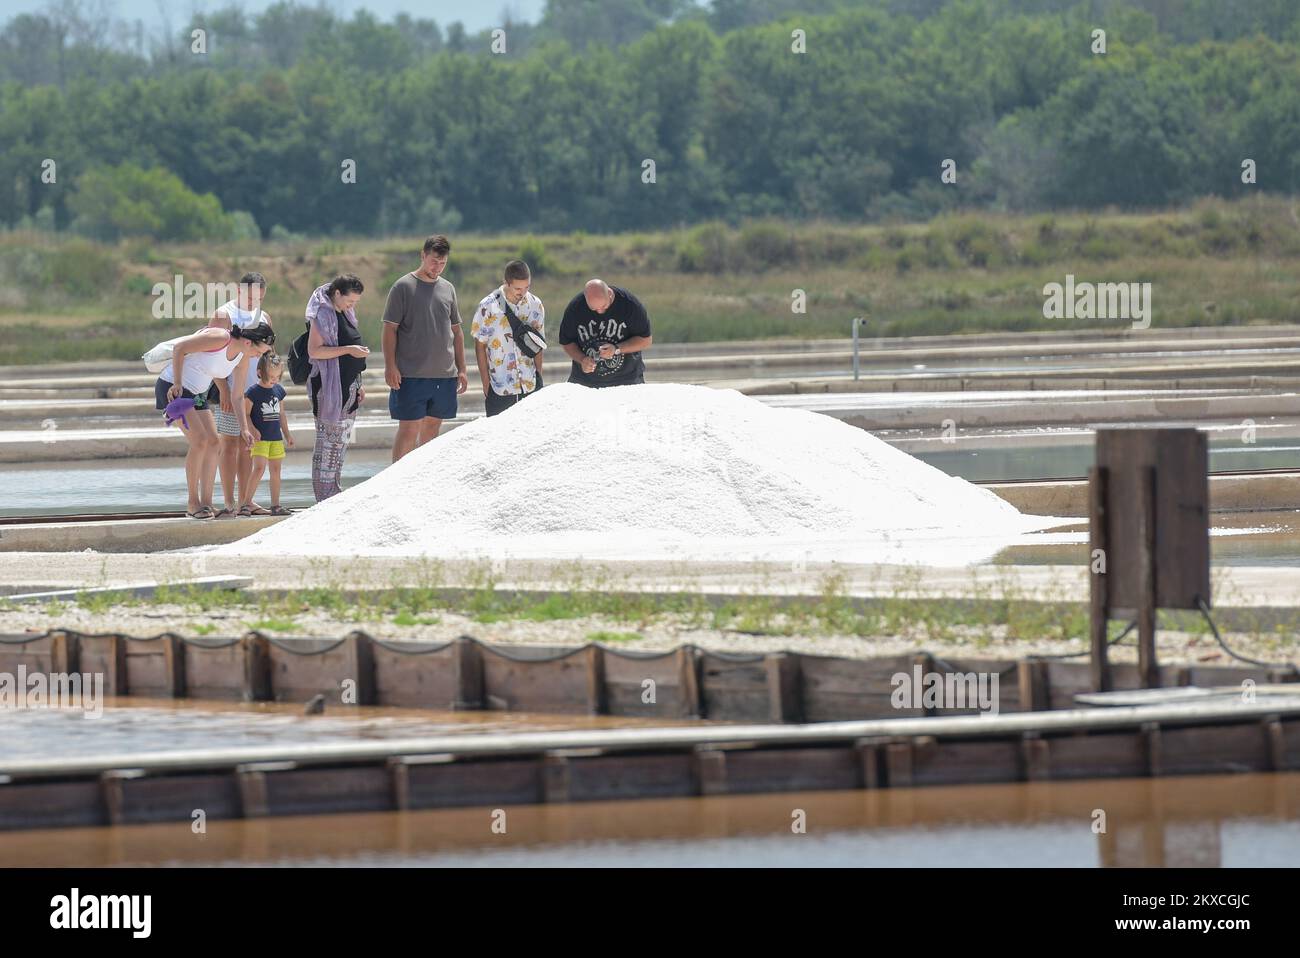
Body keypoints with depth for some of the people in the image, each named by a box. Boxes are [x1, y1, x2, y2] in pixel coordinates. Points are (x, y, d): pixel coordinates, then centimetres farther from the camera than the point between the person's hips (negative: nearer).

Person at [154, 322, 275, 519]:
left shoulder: (243, 358, 0)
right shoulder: (220, 338, -25)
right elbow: (179, 349, -22)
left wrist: (244, 428, 3)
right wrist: (177, 384, -21)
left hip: (196, 393, 9)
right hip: (173, 388, -9)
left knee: (212, 442, -2)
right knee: (199, 440, -16)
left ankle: (206, 503, 1)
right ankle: (193, 504, -8)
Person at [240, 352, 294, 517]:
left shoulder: (278, 390, 11)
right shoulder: (253, 392, -8)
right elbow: (246, 414, -7)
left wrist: (287, 433, 21)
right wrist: (253, 430, -21)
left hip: (276, 438, 6)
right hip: (260, 438, -6)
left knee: (276, 469, 8)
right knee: (259, 468, -16)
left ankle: (275, 505, 14)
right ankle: (246, 503, -15)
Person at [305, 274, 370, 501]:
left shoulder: (345, 313, 16)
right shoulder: (322, 314, -13)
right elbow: (314, 351, -20)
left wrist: (358, 384, 22)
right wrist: (349, 350, -23)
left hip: (348, 387, 10)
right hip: (329, 387, -10)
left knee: (341, 441, 11)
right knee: (328, 442, -8)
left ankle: (335, 495, 15)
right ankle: (325, 497, -7)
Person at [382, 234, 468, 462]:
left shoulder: (448, 289, 14)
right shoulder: (403, 287, -2)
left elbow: (456, 332, 19)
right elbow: (390, 329, -5)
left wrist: (461, 370, 15)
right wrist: (390, 366, -13)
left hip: (444, 375, 5)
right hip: (411, 375, -5)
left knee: (432, 427, 8)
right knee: (409, 429, -8)